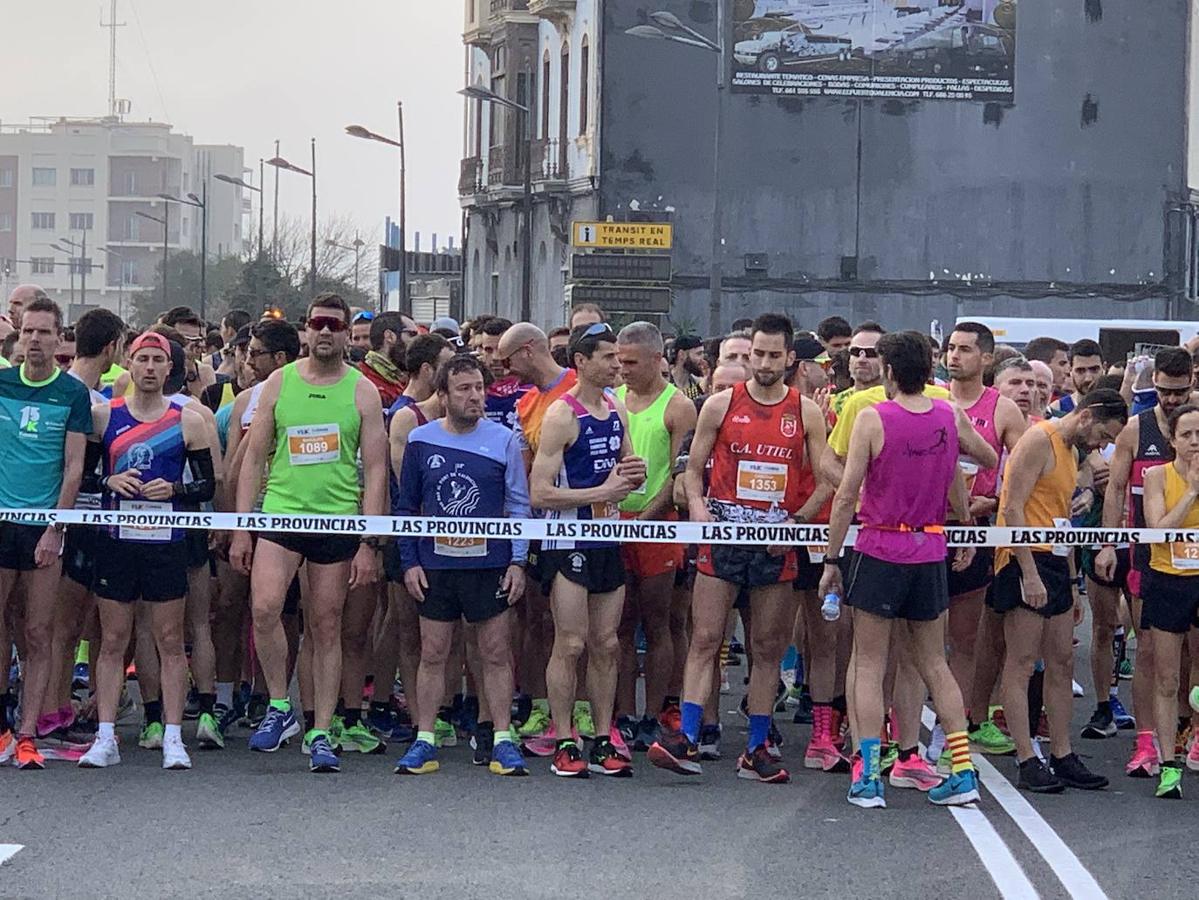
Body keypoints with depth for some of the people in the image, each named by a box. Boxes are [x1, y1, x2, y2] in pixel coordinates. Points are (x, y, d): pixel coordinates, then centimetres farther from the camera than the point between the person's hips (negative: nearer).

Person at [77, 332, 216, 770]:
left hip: (167, 542, -1)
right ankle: (105, 738, 4)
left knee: (170, 640, 0)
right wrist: (111, 482, -10)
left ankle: (173, 739, 2)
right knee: (112, 640, 2)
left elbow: (207, 485, 6)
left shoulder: (188, 421, 5)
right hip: (116, 541, 1)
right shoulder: (104, 415, 7)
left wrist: (174, 489, -12)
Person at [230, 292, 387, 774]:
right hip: (281, 514, 0)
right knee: (264, 608, -19)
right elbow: (253, 458, 8)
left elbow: (375, 470, 3)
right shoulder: (279, 383, 6)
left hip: (338, 521, 0)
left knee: (326, 627, 4)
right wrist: (241, 529, 2)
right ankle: (280, 707, 0)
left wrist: (368, 543, -5)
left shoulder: (362, 392, 3)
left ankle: (320, 733, 12)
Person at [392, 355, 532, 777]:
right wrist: (409, 561, 4)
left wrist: (518, 561, -1)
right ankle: (424, 742, 10)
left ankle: (503, 741, 7)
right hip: (435, 566, 1)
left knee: (497, 654, 2)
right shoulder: (421, 440, 4)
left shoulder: (503, 440, 2)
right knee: (432, 655, 5)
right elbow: (406, 506, 10)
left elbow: (519, 505, 6)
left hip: (490, 565, -1)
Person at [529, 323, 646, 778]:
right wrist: (603, 491, -19)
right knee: (570, 645, -5)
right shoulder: (561, 416, -12)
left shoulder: (617, 411, 10)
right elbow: (540, 493, -17)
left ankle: (603, 744, 14)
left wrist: (635, 473, 1)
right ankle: (564, 746, 0)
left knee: (606, 645, 8)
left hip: (608, 541, 7)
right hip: (569, 544, -7)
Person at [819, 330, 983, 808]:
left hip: (881, 549, -4)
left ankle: (868, 776, -2)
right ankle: (963, 772, 8)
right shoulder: (949, 415, 3)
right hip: (930, 551, 4)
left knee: (869, 665, 3)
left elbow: (847, 494, -11)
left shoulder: (873, 419, -11)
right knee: (935, 665, 13)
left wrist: (831, 560, -4)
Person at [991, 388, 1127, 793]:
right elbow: (1013, 509, -18)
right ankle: (1027, 763, -8)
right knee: (1022, 664, -7)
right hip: (1026, 561, -10)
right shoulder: (1039, 440, -11)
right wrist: (1029, 574, -22)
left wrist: (1067, 577, 18)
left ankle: (1063, 757, 13)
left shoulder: (1070, 450, 20)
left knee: (1062, 663, 9)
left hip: (1055, 563, 10)